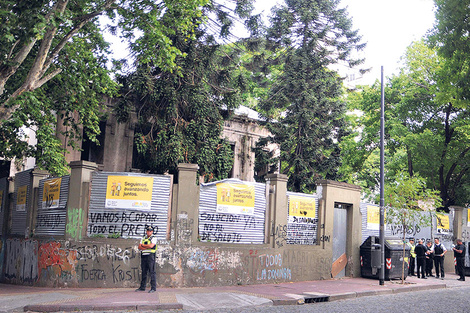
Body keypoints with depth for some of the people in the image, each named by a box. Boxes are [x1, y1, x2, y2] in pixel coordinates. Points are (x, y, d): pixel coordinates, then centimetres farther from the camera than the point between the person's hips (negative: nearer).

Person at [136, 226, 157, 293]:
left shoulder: (154, 238, 1)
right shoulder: (143, 238, 18)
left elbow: (151, 245, -14)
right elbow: (139, 247, 8)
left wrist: (143, 245, -1)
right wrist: (146, 247, -9)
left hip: (150, 255, -6)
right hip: (143, 256, 6)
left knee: (152, 272, -8)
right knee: (144, 272, 9)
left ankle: (153, 287, -8)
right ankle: (142, 287, 15)